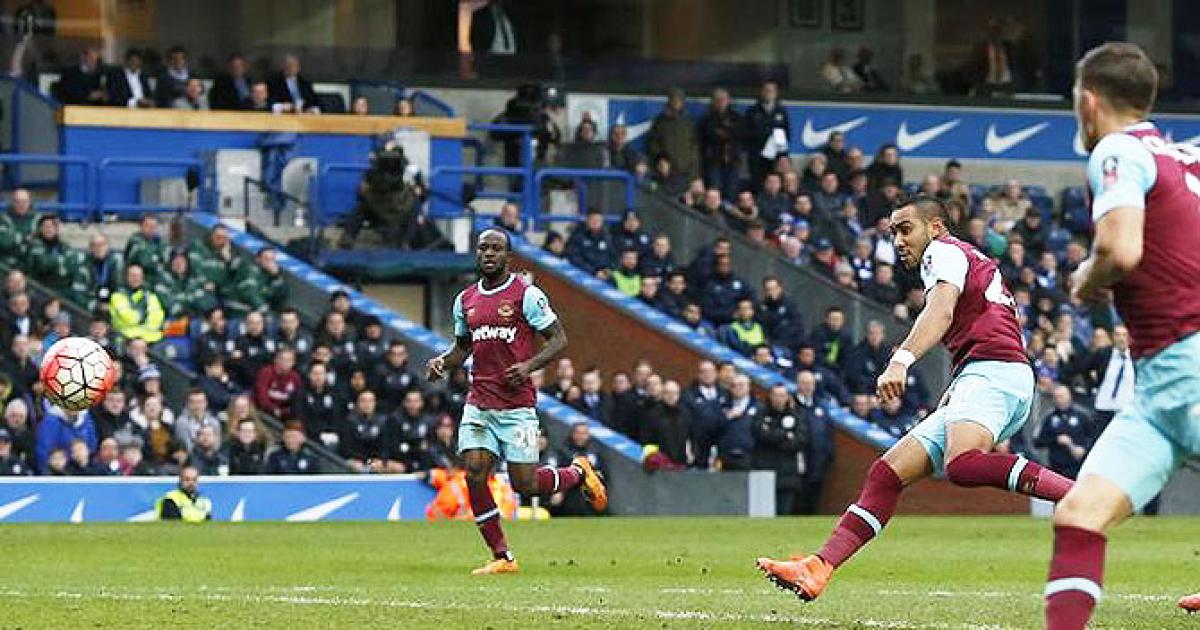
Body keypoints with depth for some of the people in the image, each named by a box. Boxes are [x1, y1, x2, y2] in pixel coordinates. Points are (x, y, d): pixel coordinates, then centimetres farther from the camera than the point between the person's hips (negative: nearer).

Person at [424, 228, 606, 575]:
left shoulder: (526, 294, -5)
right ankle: (502, 558, 3)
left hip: (516, 405, -5)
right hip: (478, 405, 5)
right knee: (474, 476, -8)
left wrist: (529, 365, -19)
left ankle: (579, 472, 27)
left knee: (524, 484, -5)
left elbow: (558, 338, -4)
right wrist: (442, 363, 4)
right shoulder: (465, 300, 11)